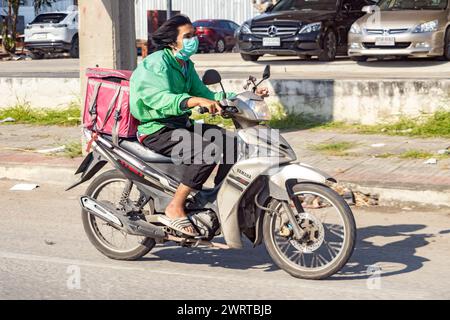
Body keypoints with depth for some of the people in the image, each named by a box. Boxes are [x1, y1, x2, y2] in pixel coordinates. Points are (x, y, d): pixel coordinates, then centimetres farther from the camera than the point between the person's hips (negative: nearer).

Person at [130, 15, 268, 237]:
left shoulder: (186, 65, 14)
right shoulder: (156, 63, -16)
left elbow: (204, 94, 17)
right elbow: (161, 99, -32)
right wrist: (197, 101, -47)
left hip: (181, 125, 9)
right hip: (156, 130, -9)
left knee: (231, 141, 1)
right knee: (206, 150, -30)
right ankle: (175, 209, -25)